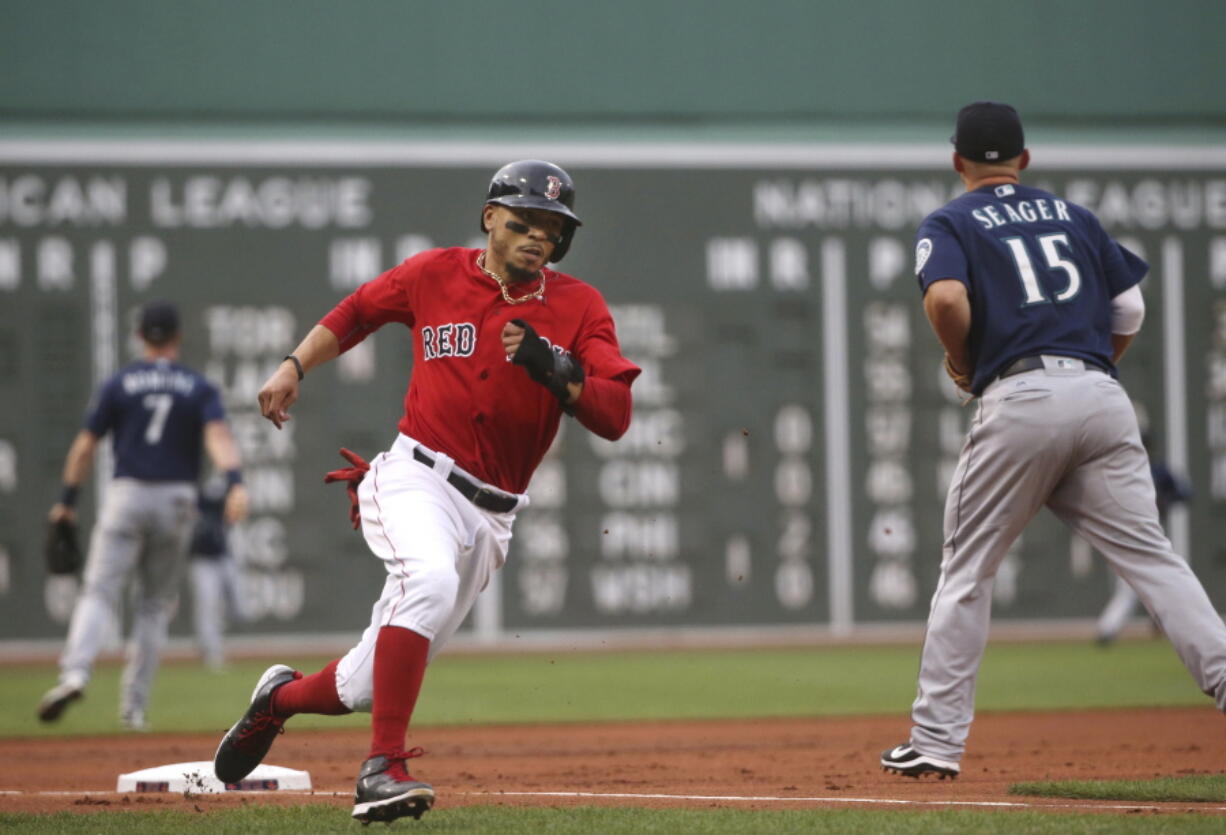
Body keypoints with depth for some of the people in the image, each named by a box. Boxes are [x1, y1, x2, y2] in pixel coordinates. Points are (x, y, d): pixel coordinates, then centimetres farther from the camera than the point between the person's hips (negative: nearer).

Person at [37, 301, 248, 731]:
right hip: (176, 500, 1)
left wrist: (67, 501, 9)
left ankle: (75, 671, -30)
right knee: (155, 603, 12)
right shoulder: (199, 388, 4)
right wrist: (235, 482, -27)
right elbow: (218, 435, -14)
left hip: (125, 497, -1)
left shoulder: (119, 384, 3)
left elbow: (85, 446, 1)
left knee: (99, 593, -4)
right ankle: (134, 705, 8)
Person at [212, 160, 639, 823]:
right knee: (431, 578, -37)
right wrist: (294, 366, 11)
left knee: (372, 683, 6)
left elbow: (614, 417, -5)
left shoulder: (578, 307, 4)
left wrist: (554, 372, -21)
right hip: (416, 479, -3)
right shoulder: (435, 274, 5)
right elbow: (358, 311, 22)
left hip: (491, 515, 3)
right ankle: (381, 769, -36)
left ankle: (279, 698, 40)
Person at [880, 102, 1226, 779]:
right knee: (1150, 556, -1)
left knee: (967, 570, 7)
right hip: (1102, 397, 3)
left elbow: (946, 298, -12)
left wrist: (962, 365, 5)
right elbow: (1130, 307, 16)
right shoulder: (1073, 216, 22)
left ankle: (936, 740, 7)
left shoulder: (949, 224, 9)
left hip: (1019, 400, -3)